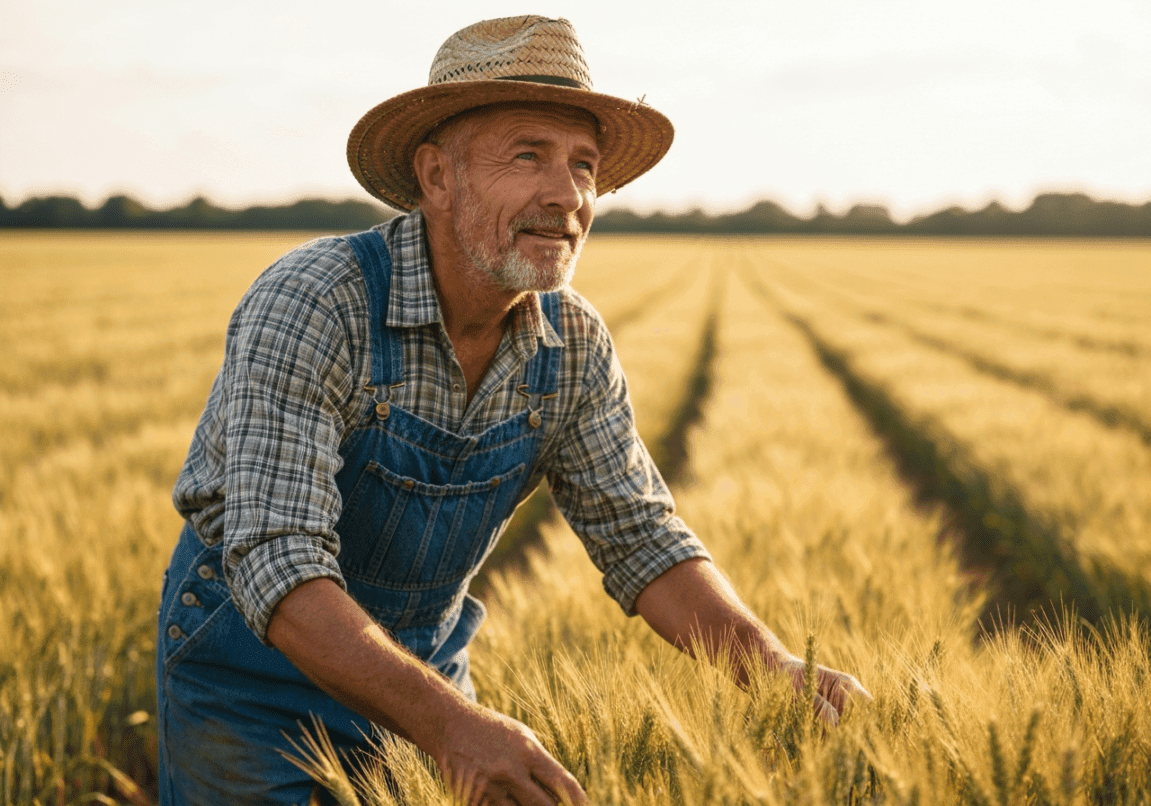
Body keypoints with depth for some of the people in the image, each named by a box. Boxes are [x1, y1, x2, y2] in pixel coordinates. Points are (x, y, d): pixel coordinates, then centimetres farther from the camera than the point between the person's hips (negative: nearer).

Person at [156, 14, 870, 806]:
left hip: (423, 666, 5)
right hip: (255, 674, -4)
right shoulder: (309, 307, -28)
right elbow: (278, 566, -36)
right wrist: (451, 724, -48)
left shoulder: (574, 346, -11)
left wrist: (780, 671, -20)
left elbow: (638, 533, -5)